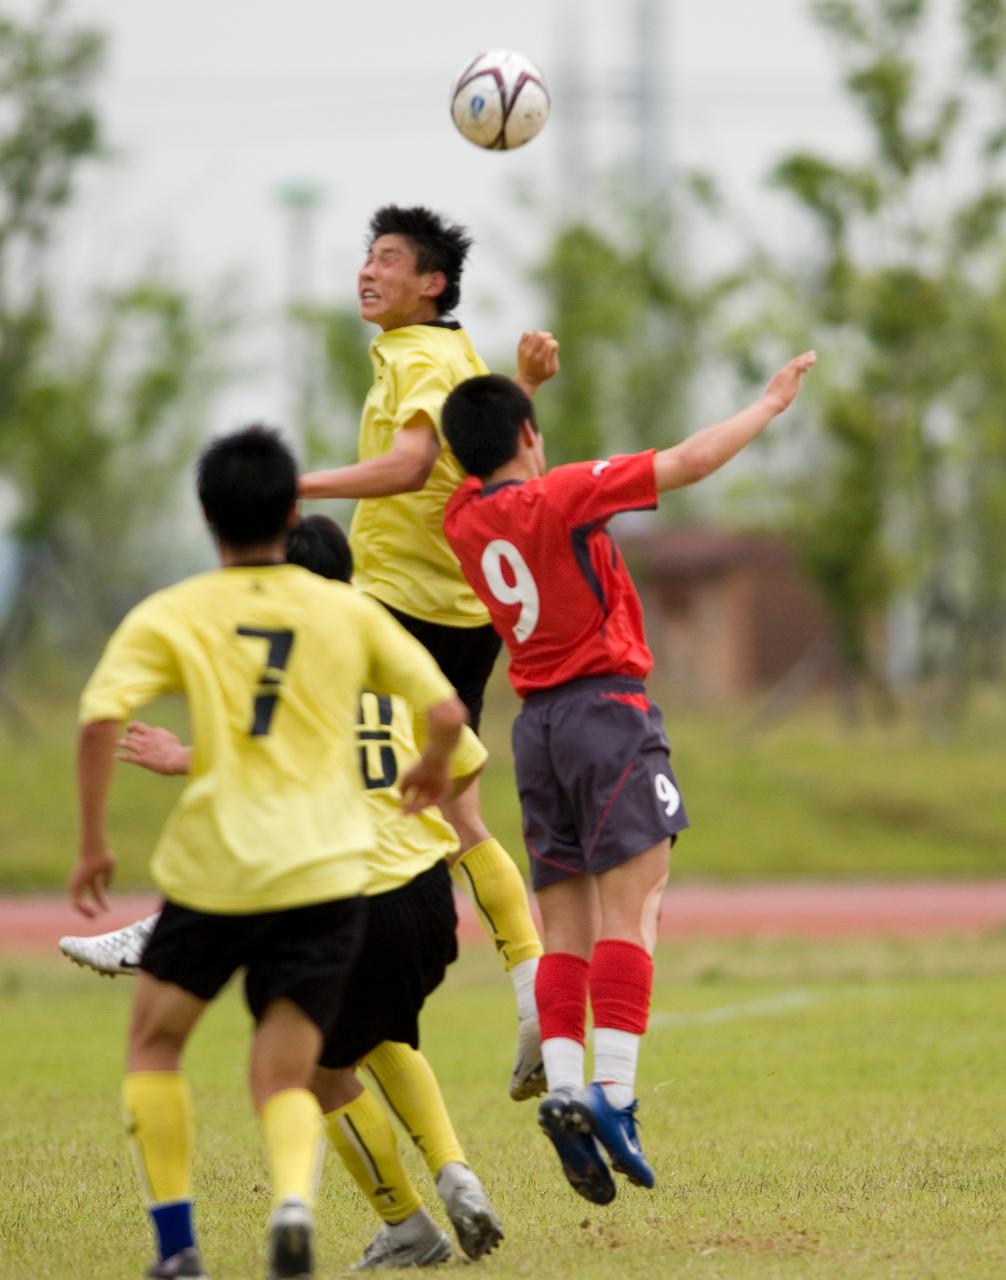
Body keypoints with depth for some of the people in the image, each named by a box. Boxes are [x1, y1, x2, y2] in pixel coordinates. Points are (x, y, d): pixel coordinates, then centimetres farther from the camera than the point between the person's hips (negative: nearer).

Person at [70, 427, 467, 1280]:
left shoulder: (168, 617, 2)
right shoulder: (347, 611, 7)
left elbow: (100, 720, -12)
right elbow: (446, 711, 4)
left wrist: (93, 843, -3)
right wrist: (434, 768, 26)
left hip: (212, 870, -1)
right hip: (325, 872, 2)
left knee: (154, 1043, 19)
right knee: (285, 1077, 8)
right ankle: (294, 1198, -24)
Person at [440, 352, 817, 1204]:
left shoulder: (464, 520, 8)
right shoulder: (562, 496, -9)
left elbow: (481, 470, 33)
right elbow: (688, 462, -11)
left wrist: (519, 380, 29)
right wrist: (771, 403, 1)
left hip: (536, 723, 6)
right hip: (607, 709, -6)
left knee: (566, 932, 5)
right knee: (629, 912, -10)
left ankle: (563, 1085, -12)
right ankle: (613, 1092, -22)